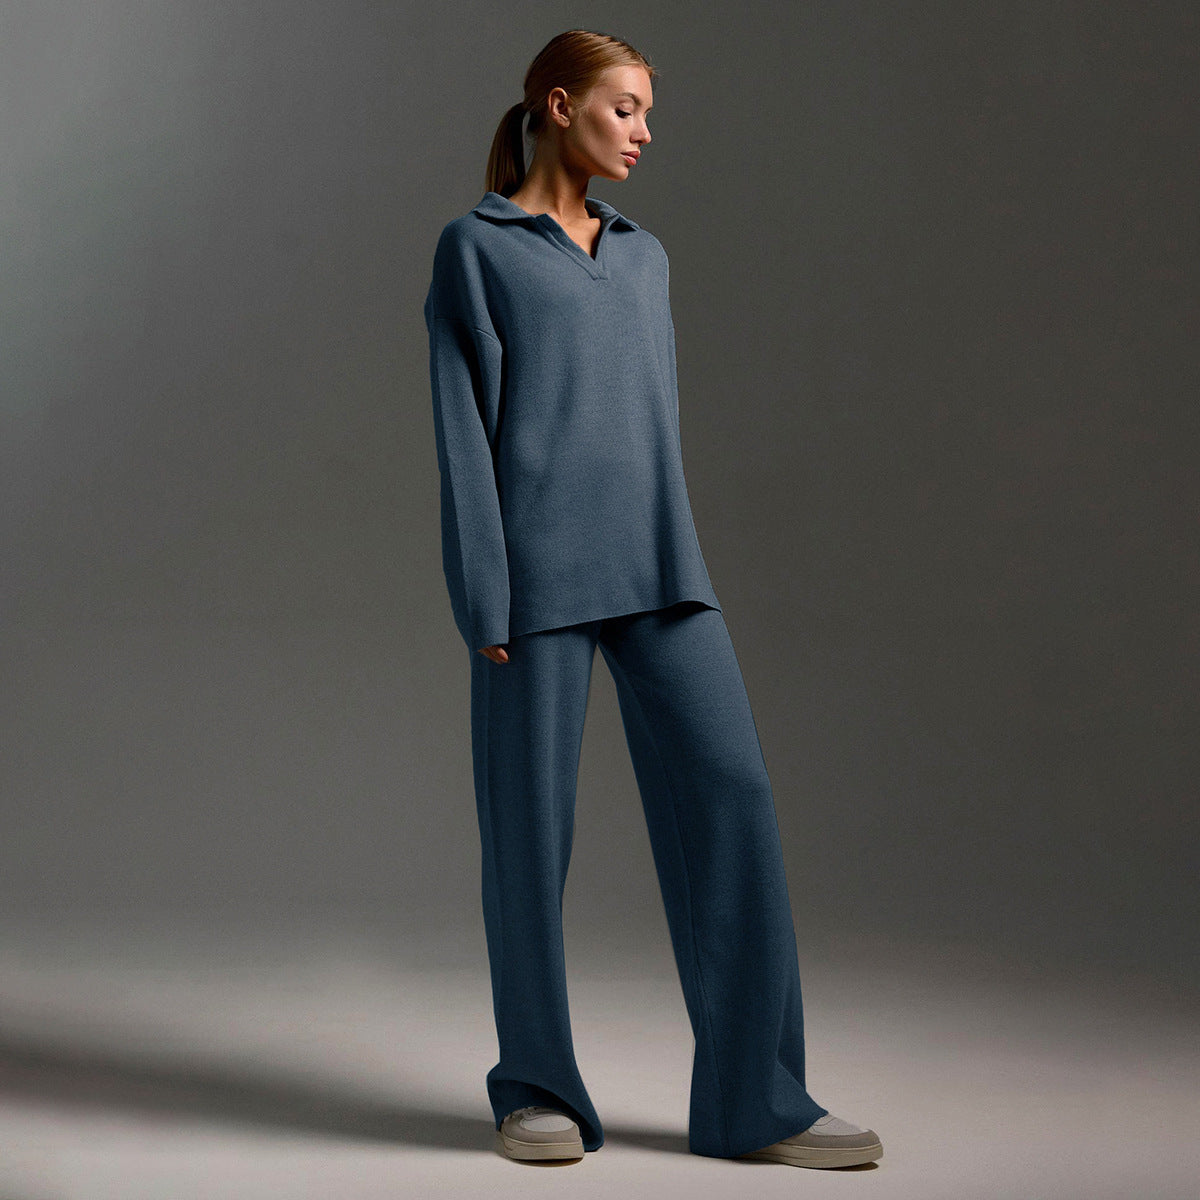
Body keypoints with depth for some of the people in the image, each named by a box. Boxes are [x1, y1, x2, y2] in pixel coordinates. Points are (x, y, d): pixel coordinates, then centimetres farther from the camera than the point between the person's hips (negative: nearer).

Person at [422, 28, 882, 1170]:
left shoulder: (643, 254, 20)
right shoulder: (475, 246, 2)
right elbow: (464, 429, -4)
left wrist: (672, 559, 17)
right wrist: (486, 598, -11)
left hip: (656, 563, 5)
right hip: (539, 571, -5)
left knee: (730, 791, -4)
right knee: (531, 824, 1)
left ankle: (756, 1099, 1)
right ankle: (537, 1089, 16)